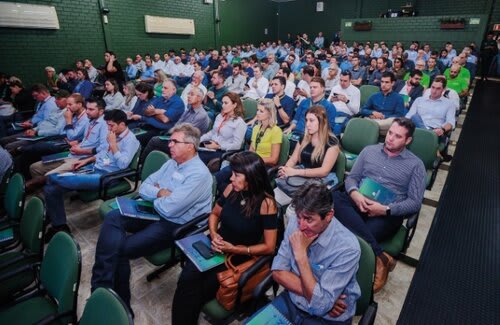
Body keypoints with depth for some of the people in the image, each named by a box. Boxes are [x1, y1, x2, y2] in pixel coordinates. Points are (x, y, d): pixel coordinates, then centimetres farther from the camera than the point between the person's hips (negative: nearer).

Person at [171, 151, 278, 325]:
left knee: (199, 289, -18)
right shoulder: (231, 189, -5)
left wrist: (235, 249, -20)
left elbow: (269, 247, -15)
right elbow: (214, 214, 12)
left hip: (241, 257, -4)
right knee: (186, 280, -20)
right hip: (216, 247, 4)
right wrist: (213, 234, -8)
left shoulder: (266, 203, -19)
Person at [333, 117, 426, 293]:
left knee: (356, 238, -36)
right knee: (332, 197, -34)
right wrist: (355, 194, -11)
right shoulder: (369, 150, 15)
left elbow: (415, 203, 1)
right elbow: (351, 177, 13)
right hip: (359, 204, 5)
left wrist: (386, 209, -16)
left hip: (388, 214, -4)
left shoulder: (415, 164, 7)